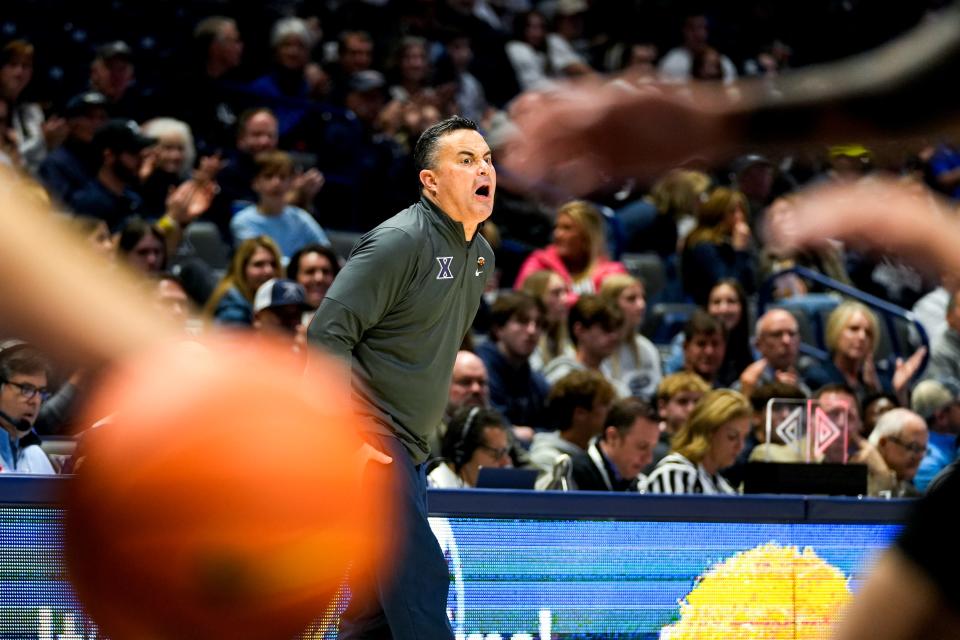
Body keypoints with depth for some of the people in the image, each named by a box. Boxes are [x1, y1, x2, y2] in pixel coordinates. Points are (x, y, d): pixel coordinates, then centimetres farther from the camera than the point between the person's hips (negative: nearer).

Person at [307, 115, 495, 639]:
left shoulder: (481, 256, 14)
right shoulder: (399, 242, -14)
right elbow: (327, 334, -18)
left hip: (408, 453, 10)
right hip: (367, 444, -9)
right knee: (420, 578, -15)